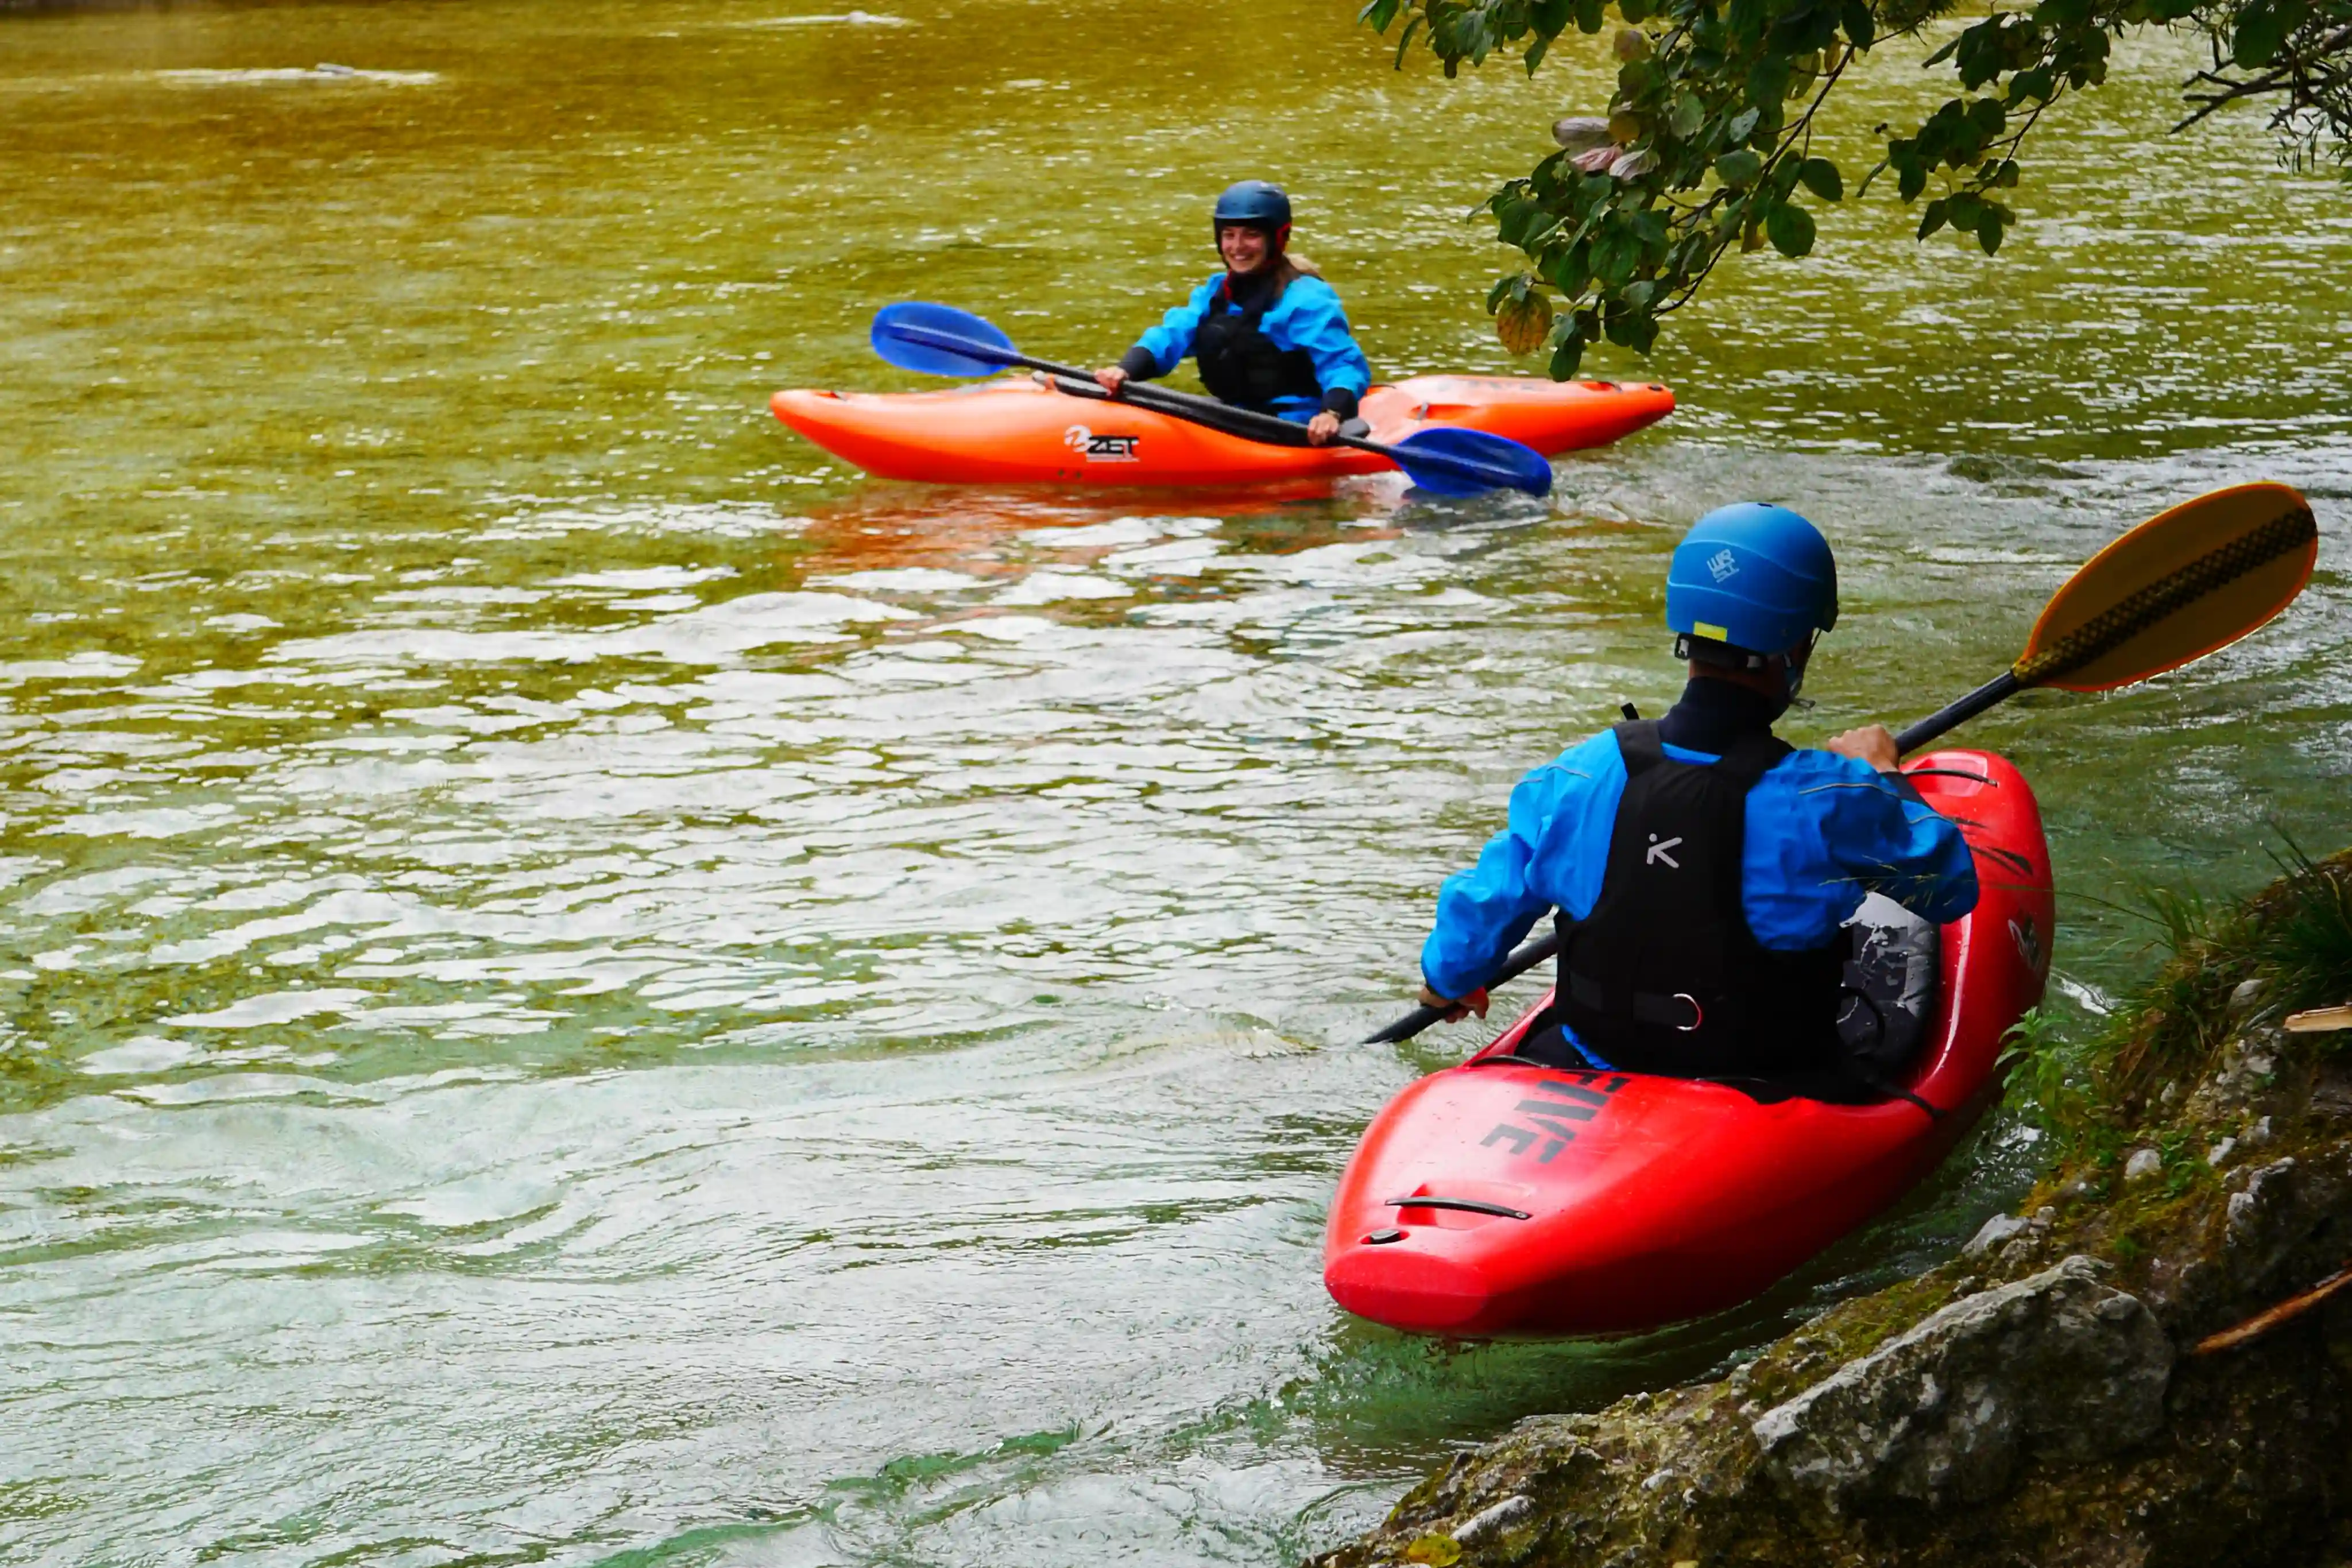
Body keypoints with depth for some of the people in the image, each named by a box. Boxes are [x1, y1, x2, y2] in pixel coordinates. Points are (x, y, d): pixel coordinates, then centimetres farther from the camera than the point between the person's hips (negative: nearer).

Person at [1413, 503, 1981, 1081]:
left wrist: (1447, 979, 23)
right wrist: (1879, 775, 12)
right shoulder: (1825, 802, -21)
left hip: (1592, 1076, 4)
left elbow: (1482, 909, 1)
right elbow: (1951, 885, -5)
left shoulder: (1580, 776, -12)